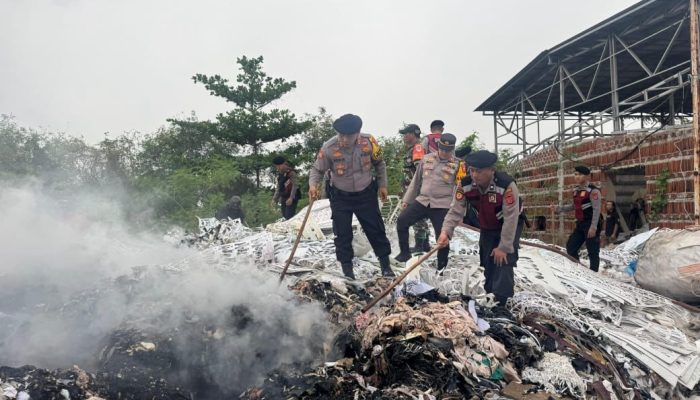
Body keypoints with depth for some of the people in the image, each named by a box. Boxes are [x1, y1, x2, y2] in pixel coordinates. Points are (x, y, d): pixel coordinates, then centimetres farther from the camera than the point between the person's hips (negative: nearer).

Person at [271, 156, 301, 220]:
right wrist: (275, 199, 16)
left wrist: (291, 198, -24)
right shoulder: (280, 174, 14)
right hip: (283, 198, 8)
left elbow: (295, 185, -17)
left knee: (289, 217, -15)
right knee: (285, 217, 8)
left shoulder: (291, 172, -11)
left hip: (291, 198, -8)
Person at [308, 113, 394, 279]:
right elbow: (317, 169, -8)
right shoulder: (329, 147, -21)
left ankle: (385, 264, 24)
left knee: (376, 229, 7)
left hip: (366, 194, 1)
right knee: (342, 234, 2)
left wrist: (382, 185, 4)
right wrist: (313, 184, -27)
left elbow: (379, 163, 2)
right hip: (340, 197, -1)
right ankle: (347, 268, 17)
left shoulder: (369, 141, -16)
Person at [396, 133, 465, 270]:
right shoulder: (427, 159, 7)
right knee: (401, 221, -6)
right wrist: (407, 199, 17)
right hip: (422, 200, 4)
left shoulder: (458, 164, -4)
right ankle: (405, 252, 12)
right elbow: (416, 181, 16)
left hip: (442, 206, -4)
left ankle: (441, 268, 16)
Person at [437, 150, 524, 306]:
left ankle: (500, 302, -8)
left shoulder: (507, 185, -38)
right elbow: (456, 211, -23)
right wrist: (446, 232, -40)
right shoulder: (465, 185, -25)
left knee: (503, 260, -16)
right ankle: (489, 295, 30)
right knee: (486, 261, 11)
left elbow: (510, 218, -32)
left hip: (509, 226, -5)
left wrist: (504, 247, -27)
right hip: (487, 227, 5)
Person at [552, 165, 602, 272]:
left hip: (591, 224, -9)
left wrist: (593, 227, -23)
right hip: (580, 223, 9)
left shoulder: (593, 190, -14)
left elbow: (596, 209, -18)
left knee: (593, 251, -3)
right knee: (570, 247, 12)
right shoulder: (576, 190, 11)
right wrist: (559, 209, 14)